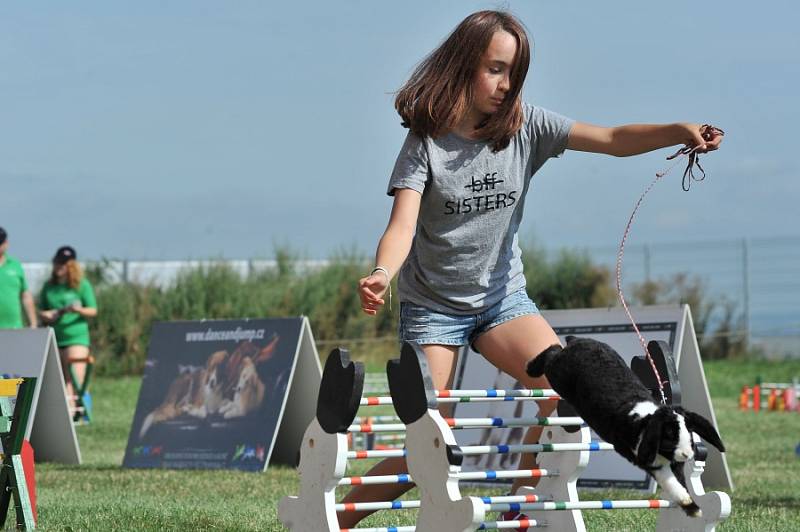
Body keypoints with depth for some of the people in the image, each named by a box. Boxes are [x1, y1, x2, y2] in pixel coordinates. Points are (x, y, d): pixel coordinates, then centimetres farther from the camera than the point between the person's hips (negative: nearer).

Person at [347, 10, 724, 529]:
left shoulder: (526, 125, -5)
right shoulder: (426, 141, -13)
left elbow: (614, 140, -15)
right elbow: (403, 225, -24)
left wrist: (680, 131, -33)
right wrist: (382, 274, -46)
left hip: (502, 296, 3)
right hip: (433, 305, -3)